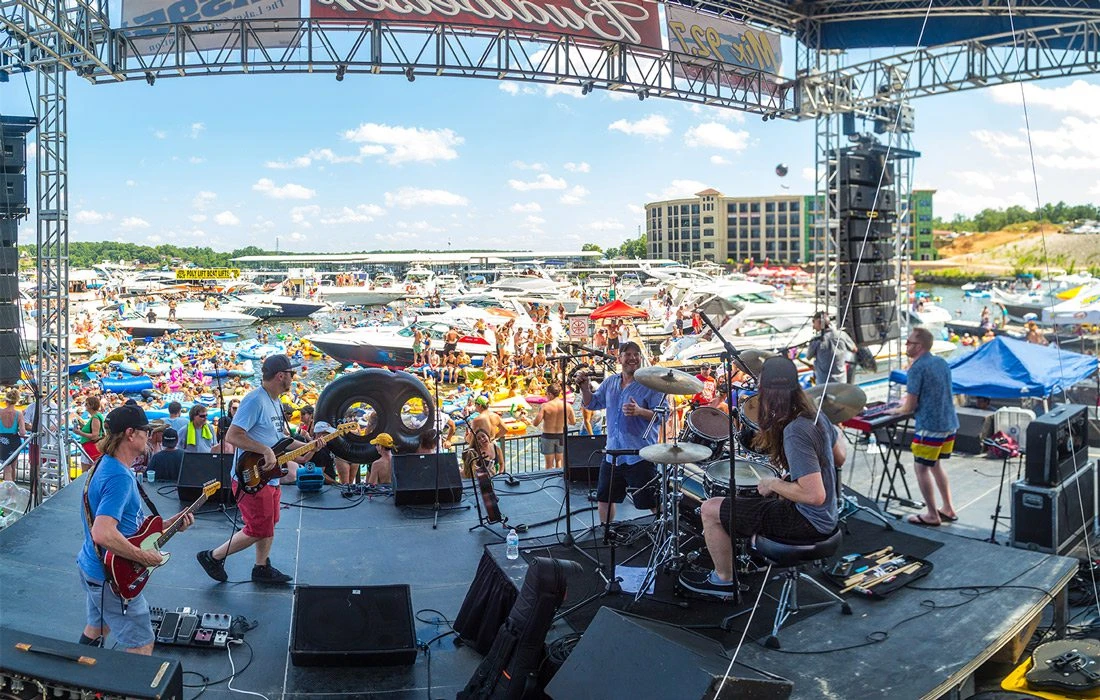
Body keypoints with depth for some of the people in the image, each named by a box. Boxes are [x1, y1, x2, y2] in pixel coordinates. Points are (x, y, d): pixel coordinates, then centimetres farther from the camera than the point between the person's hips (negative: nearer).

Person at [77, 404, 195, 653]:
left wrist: (168, 525, 8)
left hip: (92, 567, 10)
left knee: (96, 629, 27)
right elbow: (103, 534, -37)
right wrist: (145, 557, -25)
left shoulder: (105, 464, 7)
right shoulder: (120, 477, -26)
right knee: (142, 647, -1)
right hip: (114, 578, -10)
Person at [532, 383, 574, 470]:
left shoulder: (545, 406, -15)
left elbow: (535, 423, -17)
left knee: (549, 464, 8)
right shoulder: (567, 406, -6)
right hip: (561, 436, 3)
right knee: (560, 462, 17)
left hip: (548, 436, -3)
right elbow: (573, 422, 4)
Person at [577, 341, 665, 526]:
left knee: (653, 503, -6)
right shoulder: (610, 382, 10)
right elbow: (591, 404, 19)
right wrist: (585, 386, 1)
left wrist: (639, 411, -31)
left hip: (640, 455, -6)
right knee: (603, 497, 19)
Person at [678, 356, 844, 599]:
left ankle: (723, 580, 14)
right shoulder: (815, 414, -2)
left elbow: (815, 495, -31)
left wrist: (772, 484, -18)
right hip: (827, 517, 9)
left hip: (809, 522, -9)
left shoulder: (794, 432, -29)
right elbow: (840, 457, 12)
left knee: (710, 510, -4)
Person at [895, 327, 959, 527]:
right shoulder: (942, 362, 9)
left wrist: (896, 410, 3)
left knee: (921, 467, 3)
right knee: (935, 464, 21)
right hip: (949, 423, 9)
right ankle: (948, 509, 27)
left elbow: (910, 406, -16)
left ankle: (932, 515, 8)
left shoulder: (917, 368, -16)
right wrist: (909, 400, 20)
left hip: (930, 427, -9)